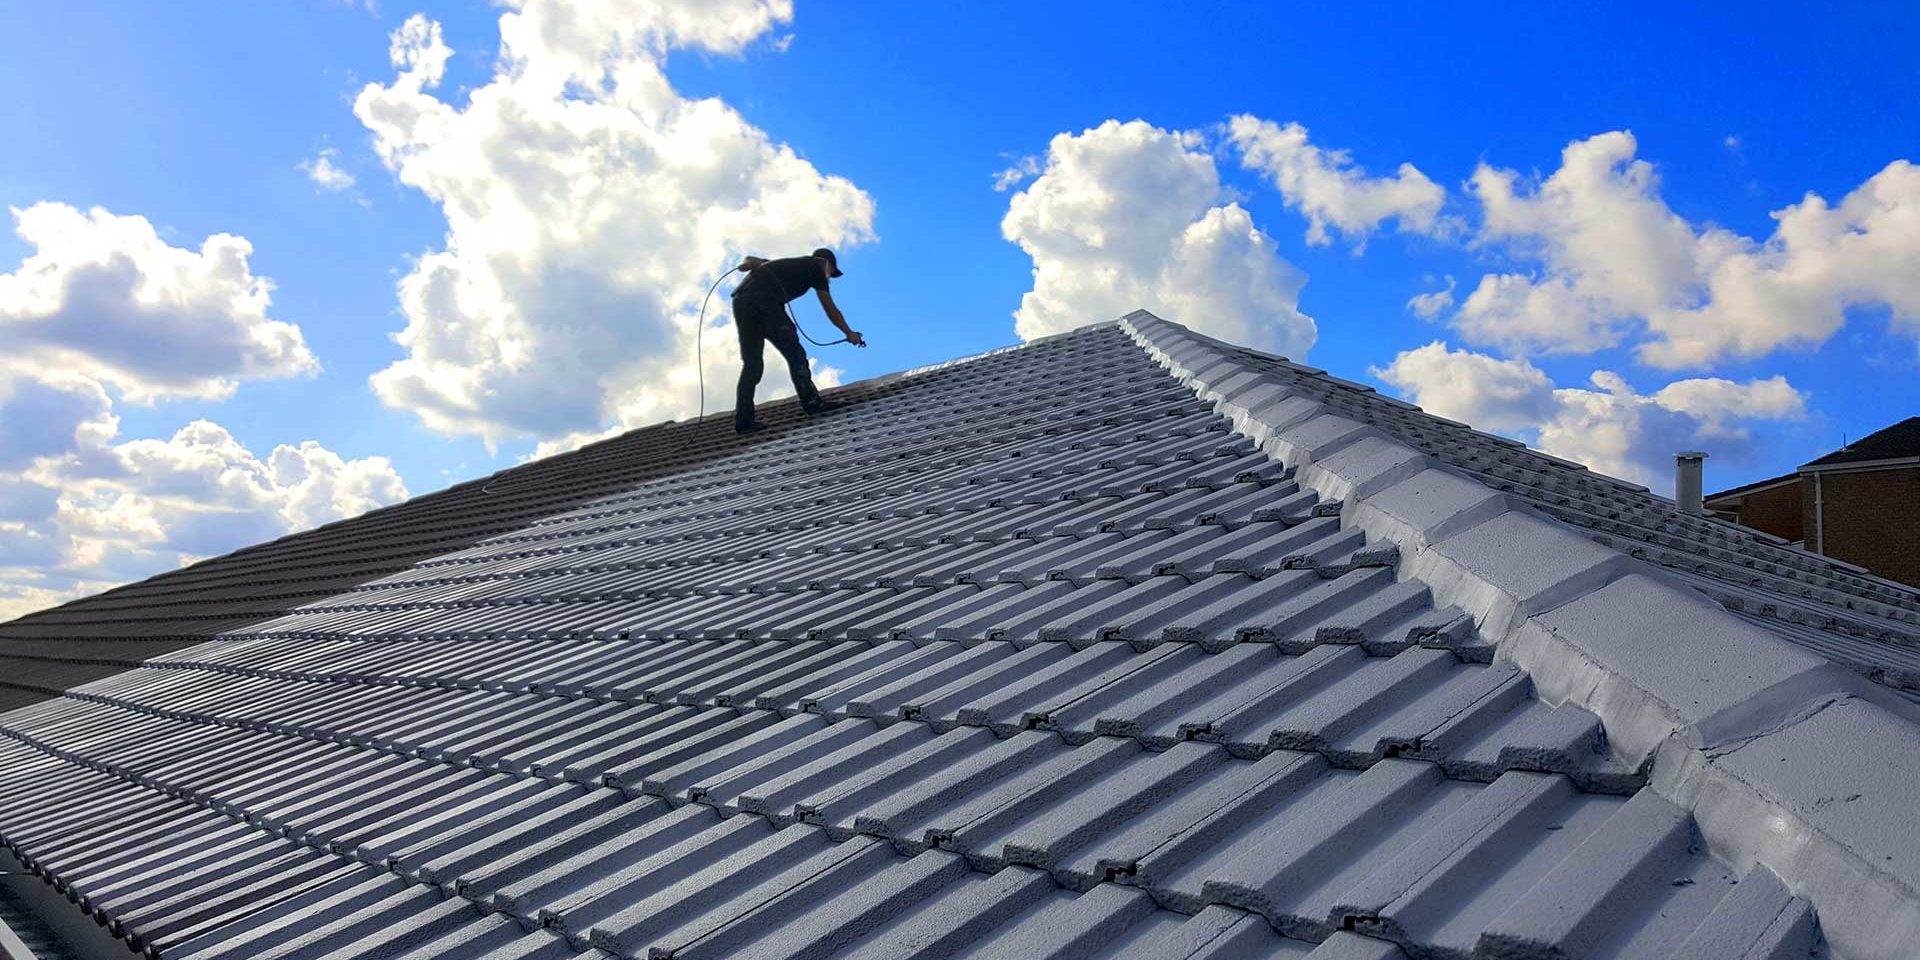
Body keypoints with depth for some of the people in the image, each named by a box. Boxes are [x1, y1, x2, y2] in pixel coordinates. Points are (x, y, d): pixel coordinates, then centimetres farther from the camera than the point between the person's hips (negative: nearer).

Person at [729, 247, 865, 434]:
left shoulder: (787, 264, 38)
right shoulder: (817, 266, 19)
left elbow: (750, 260, 26)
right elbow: (831, 310, 20)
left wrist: (747, 264, 4)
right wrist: (850, 333, 30)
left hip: (741, 301, 7)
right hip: (766, 301, -7)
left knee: (751, 363, 7)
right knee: (794, 352, -2)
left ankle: (743, 421, 1)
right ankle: (811, 402, -12)